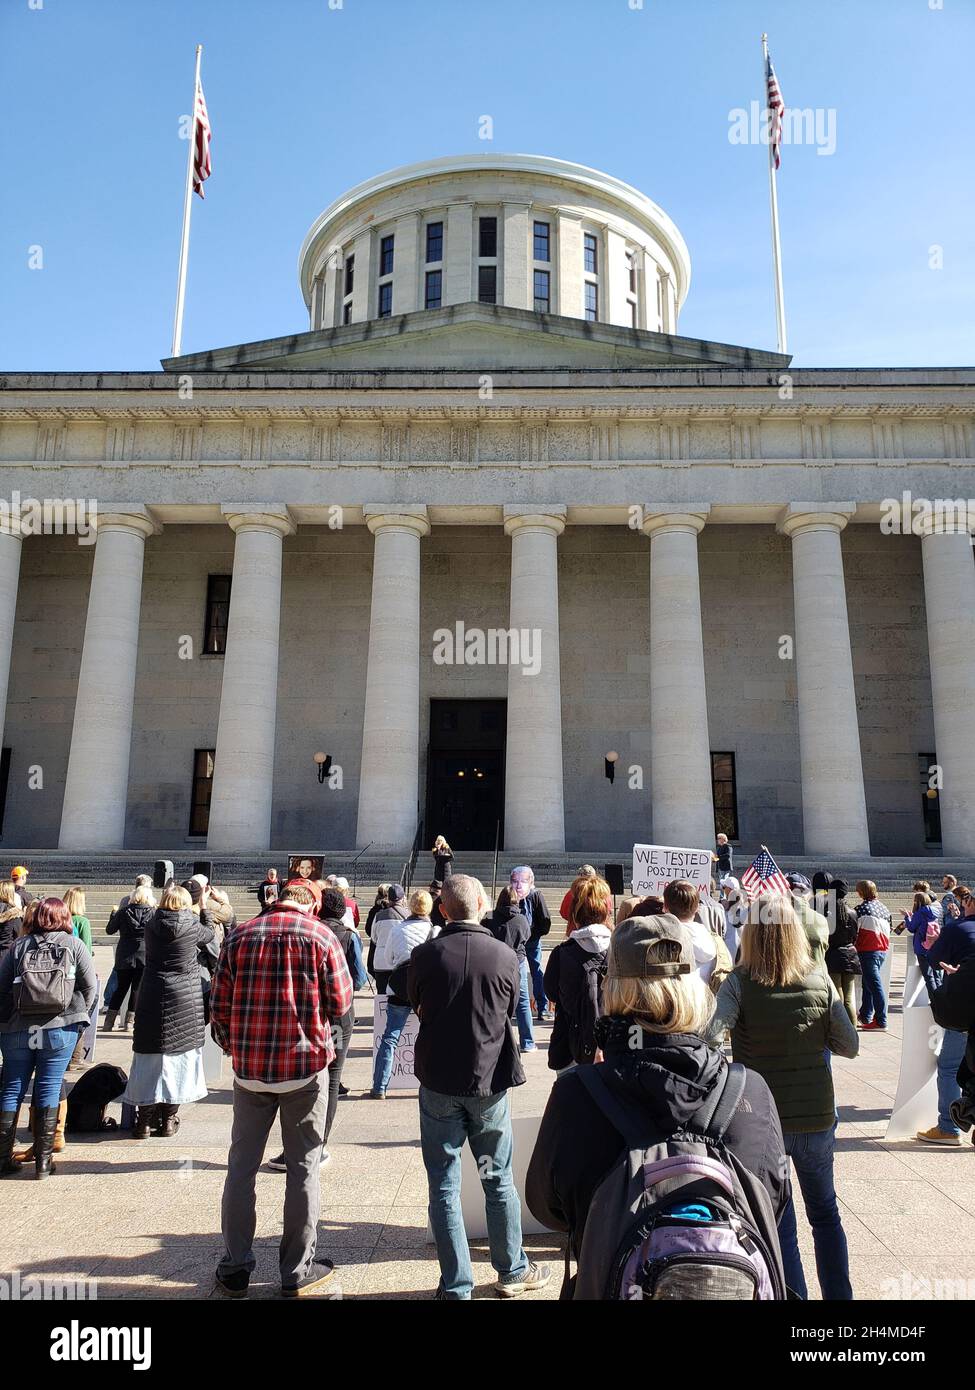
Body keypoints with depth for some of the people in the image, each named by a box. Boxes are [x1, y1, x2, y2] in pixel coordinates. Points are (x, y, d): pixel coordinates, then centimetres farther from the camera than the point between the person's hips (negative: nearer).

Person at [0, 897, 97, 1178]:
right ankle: (43, 1160, 10)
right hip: (60, 1030, -1)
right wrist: (77, 1013, 10)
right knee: (49, 1090, 6)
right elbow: (90, 985, -4)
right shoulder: (74, 945, -1)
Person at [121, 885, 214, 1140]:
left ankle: (144, 1120, 14)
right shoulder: (192, 927, -9)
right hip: (184, 1000, -2)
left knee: (149, 1059, 10)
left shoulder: (151, 926, -1)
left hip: (152, 999, 2)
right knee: (178, 1057, 8)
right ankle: (168, 1121, 13)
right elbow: (209, 933, 13)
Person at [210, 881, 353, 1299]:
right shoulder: (321, 935, -6)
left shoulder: (240, 935, 2)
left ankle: (235, 1270, 25)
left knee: (242, 1165, 15)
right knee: (303, 1169, 10)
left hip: (250, 1067, 2)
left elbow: (219, 1005, 2)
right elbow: (341, 1004, -4)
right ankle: (297, 1273, 19)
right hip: (306, 1065, -2)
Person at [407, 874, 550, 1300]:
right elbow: (510, 1011, 5)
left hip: (438, 1081, -1)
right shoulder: (505, 956, -11)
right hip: (489, 1081, 1)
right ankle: (512, 1271, 30)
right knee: (498, 1180, 17)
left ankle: (456, 1285, 16)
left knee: (444, 1185, 10)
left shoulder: (424, 955, -11)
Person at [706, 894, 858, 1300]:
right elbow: (850, 1046, -2)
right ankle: (839, 1294, 33)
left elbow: (711, 1039, -28)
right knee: (825, 1213, 25)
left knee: (779, 1224, 13)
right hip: (816, 1115, 3)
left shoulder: (739, 984, -16)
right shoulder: (820, 980, -7)